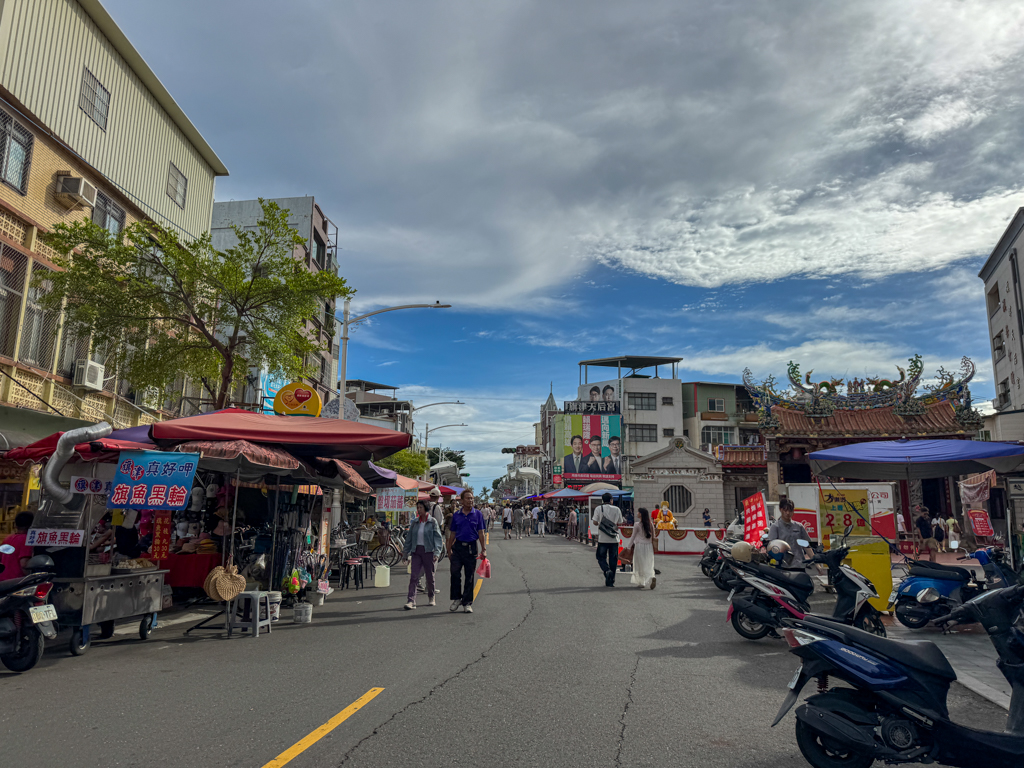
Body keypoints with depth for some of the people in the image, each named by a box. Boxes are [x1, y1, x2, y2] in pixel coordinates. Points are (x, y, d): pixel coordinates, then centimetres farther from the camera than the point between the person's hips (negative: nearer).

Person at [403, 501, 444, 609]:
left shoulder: (433, 522, -2)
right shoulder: (414, 522, 8)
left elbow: (438, 538, -5)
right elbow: (409, 538, 15)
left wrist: (436, 552, -15)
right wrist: (407, 553, 13)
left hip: (428, 551, -2)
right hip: (416, 551, 2)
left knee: (430, 576, 8)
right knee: (414, 576, -8)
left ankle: (431, 597, 28)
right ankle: (411, 601, -11)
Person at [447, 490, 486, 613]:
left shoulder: (477, 514, 3)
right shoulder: (456, 515, 7)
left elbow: (481, 533, 3)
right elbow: (452, 533, 12)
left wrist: (483, 549, -2)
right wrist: (449, 549, 8)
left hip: (471, 547, -1)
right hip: (457, 546, 1)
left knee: (469, 576, 4)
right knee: (455, 573, -2)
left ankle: (467, 603, 13)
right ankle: (456, 598, 16)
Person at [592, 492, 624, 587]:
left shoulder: (598, 509, -3)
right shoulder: (617, 509, 2)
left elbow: (595, 522, -4)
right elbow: (620, 523, 5)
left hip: (602, 538, -2)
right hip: (614, 538, 2)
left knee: (601, 557, 10)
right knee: (613, 559, 9)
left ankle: (607, 570, -17)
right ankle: (610, 581, 10)